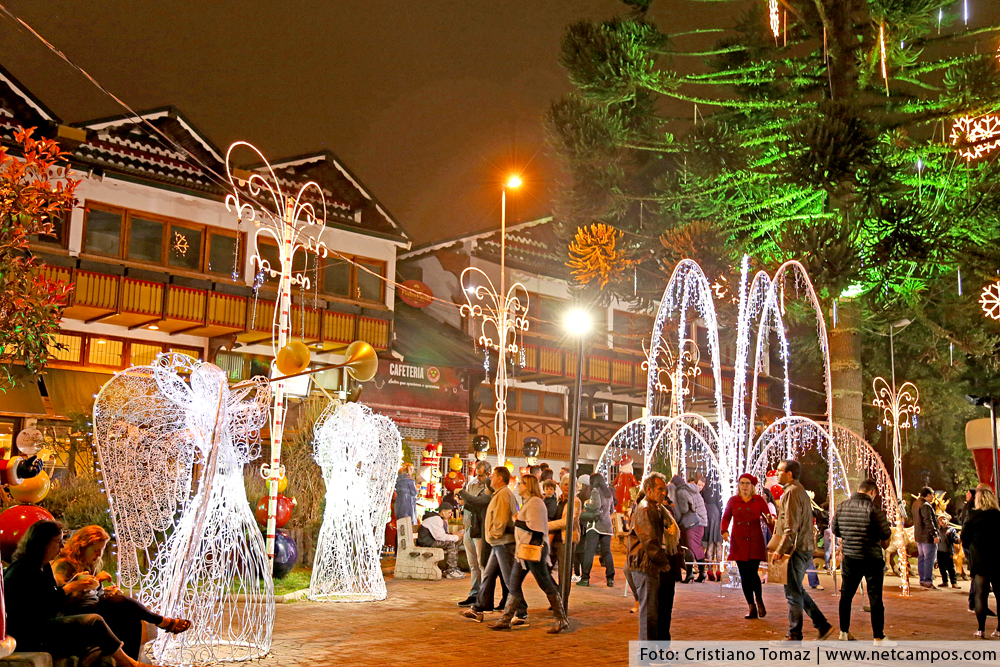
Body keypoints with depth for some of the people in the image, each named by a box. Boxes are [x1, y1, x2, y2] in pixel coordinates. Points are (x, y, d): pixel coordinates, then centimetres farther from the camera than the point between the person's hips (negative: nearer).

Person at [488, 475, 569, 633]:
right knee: (514, 583, 8)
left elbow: (534, 526, -21)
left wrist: (517, 522, -10)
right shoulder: (528, 502, 18)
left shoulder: (535, 502, -14)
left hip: (534, 548, -10)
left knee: (545, 584, -4)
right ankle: (506, 620, 12)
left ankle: (562, 620, 4)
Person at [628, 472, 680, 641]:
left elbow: (674, 534, 24)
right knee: (649, 611, -6)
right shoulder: (644, 510, -12)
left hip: (662, 569, 9)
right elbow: (650, 542, -18)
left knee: (664, 609, 15)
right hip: (647, 567, -9)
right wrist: (663, 563, -13)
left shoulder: (661, 509, 18)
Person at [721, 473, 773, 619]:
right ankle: (752, 608, 12)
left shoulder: (759, 500, 5)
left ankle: (759, 601, 12)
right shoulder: (733, 501, 10)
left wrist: (770, 519, -25)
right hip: (738, 542, 2)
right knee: (744, 575, 2)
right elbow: (726, 518, 12)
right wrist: (724, 531, -6)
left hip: (755, 541, -2)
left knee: (752, 572, -13)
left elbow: (768, 516, -1)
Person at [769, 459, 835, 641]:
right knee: (797, 590, 17)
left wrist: (780, 550, -19)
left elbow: (791, 527, -21)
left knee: (793, 592, -2)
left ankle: (794, 636, 5)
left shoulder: (791, 493, -15)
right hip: (805, 548, 10)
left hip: (796, 550, -10)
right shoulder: (801, 491, 17)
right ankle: (822, 625, 17)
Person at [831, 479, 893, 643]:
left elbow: (835, 529, 9)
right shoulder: (873, 508, -17)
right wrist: (881, 537, 7)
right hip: (872, 558, -4)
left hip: (850, 557, 4)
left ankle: (844, 631, 24)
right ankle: (878, 637, 8)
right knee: (875, 597, 5)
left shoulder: (841, 506, -1)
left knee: (846, 594, 16)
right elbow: (886, 534, -14)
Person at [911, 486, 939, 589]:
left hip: (919, 536, 10)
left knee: (921, 557, 15)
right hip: (927, 537, -10)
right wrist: (935, 535, -23)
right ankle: (928, 581, -9)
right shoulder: (925, 506, -18)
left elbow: (911, 514, 23)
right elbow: (928, 521, -23)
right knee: (929, 558, -7)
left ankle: (922, 579, 20)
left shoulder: (915, 504, 12)